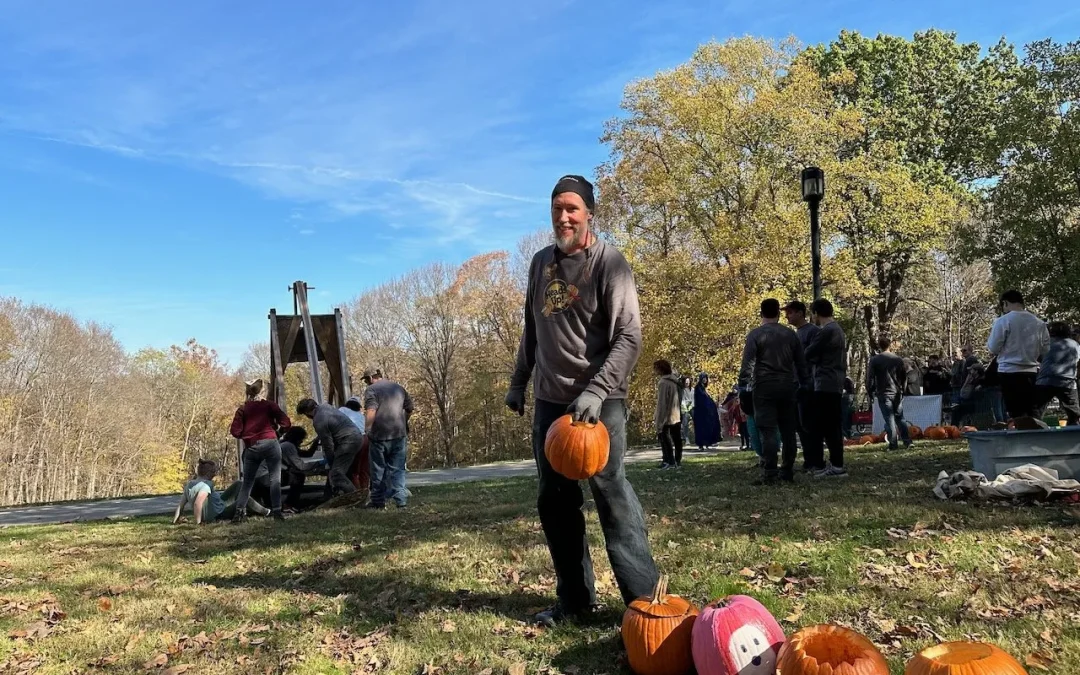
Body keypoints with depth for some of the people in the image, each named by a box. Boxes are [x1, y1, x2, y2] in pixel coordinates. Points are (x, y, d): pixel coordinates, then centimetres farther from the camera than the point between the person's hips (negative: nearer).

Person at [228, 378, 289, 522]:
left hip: (252, 448, 2)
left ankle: (239, 511, 6)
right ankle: (276, 511, -9)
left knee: (247, 481, 13)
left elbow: (235, 432, 1)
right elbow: (286, 423, -2)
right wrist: (275, 426, 18)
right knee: (275, 479, -1)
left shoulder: (242, 409, 8)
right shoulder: (269, 405, 4)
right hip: (270, 444, -2)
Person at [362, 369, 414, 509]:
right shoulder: (399, 388, 13)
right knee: (397, 469, 7)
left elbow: (371, 412, -19)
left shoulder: (371, 390, -6)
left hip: (379, 435, -4)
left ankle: (378, 501, 17)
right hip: (399, 434, 4)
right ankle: (401, 500, -1)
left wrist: (368, 431, -11)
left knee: (378, 469, 9)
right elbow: (409, 410, 17)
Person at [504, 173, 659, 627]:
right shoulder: (541, 262, 12)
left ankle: (645, 600, 1)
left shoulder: (608, 262, -7)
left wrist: (596, 391, -24)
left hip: (598, 402, -6)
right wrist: (518, 383, 20)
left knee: (612, 496, -9)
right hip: (549, 401, 6)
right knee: (554, 503, 8)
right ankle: (575, 600, 20)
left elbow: (630, 337, -15)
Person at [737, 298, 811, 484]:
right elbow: (801, 364, 13)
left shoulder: (755, 334, -3)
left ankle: (769, 474, -8)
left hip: (765, 387, -4)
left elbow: (747, 364, -9)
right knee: (788, 431, 10)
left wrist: (743, 388, -6)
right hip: (788, 386, 4)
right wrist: (803, 384, 20)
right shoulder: (791, 334, 10)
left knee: (768, 432, -5)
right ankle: (787, 472, 14)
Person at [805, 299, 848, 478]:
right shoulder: (837, 329, 18)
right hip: (835, 384, 10)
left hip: (826, 384, -10)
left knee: (828, 426, -8)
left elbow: (808, 355, -10)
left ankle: (837, 466, -6)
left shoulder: (826, 331, -14)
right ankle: (835, 463, 17)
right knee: (833, 425, 12)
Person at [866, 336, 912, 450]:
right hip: (898, 393, 4)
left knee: (889, 419, -2)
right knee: (900, 418, 14)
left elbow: (870, 378, -7)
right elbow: (904, 377, 11)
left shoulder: (874, 360, -8)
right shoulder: (898, 359, 4)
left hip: (883, 394, -4)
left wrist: (870, 392, 5)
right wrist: (902, 390, 23)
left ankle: (893, 444, -3)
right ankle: (907, 441, 11)